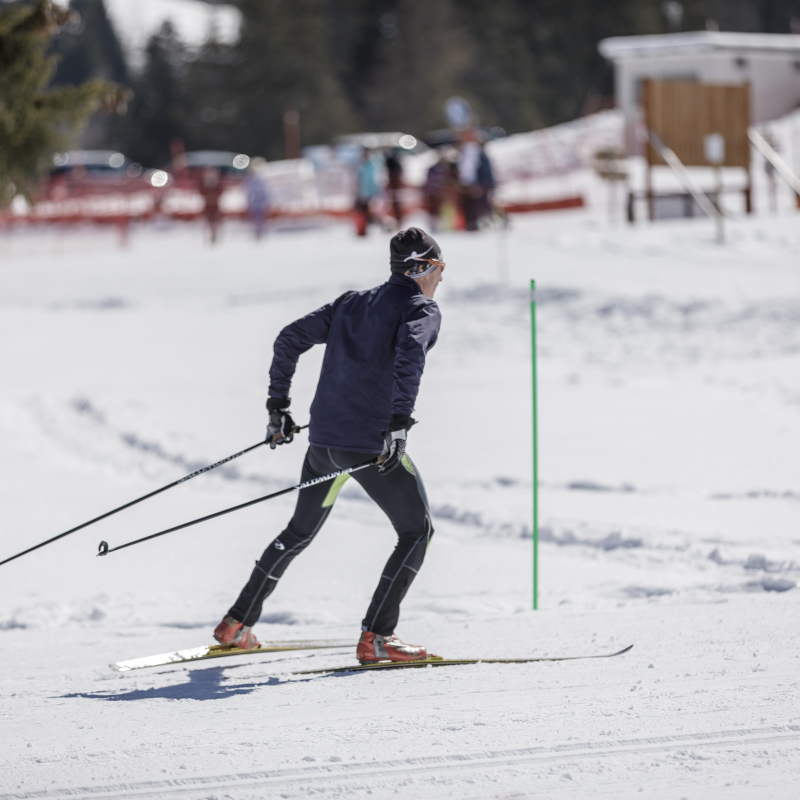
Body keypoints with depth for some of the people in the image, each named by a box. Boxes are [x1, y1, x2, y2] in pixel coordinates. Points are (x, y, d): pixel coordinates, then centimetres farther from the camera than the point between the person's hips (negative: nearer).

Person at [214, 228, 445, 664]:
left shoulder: (351, 302, 18)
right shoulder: (421, 309, -2)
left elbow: (290, 338, 15)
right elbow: (409, 356, -23)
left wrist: (278, 407, 20)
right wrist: (399, 425, -28)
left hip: (324, 439, 7)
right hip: (373, 444, -7)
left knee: (300, 531, 24)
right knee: (417, 531, 7)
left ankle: (237, 623, 27)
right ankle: (376, 636, -4)